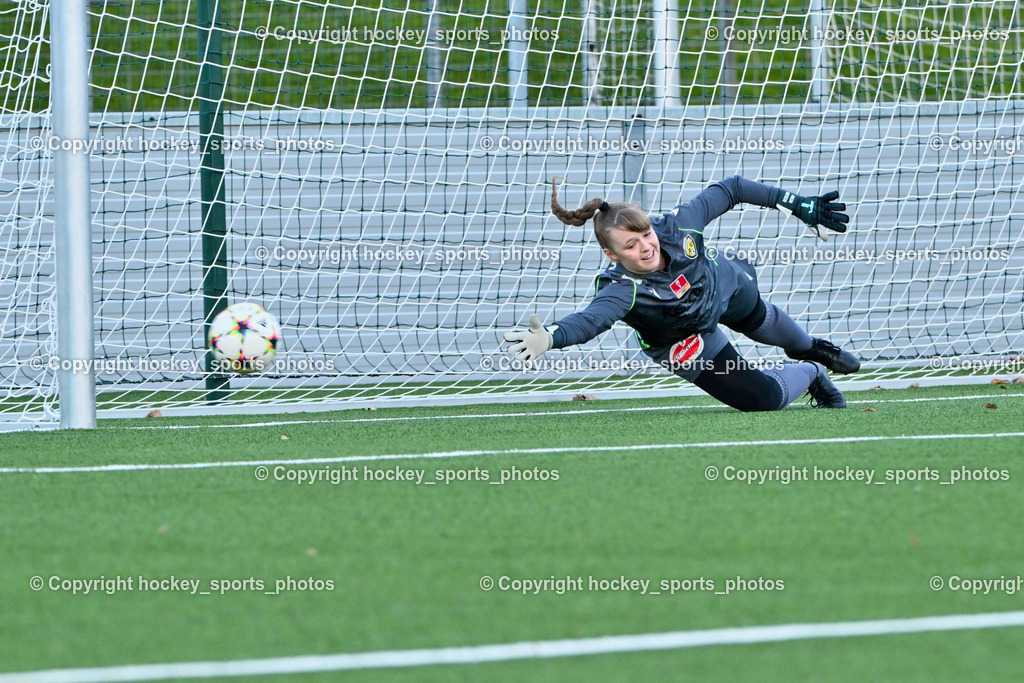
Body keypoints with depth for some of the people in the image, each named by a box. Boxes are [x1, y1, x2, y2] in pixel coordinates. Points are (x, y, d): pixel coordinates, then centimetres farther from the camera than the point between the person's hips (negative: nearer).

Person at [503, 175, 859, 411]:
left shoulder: (676, 225, -37)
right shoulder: (622, 290, -46)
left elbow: (729, 189, -23)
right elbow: (589, 320, -65)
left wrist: (799, 205, -21)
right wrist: (550, 337, -88)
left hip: (729, 286, 3)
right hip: (687, 341, -3)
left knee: (762, 320, 35)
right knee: (765, 398, -8)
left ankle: (810, 348, 71)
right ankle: (811, 374, 28)